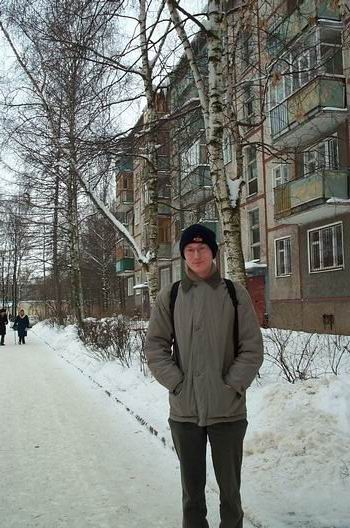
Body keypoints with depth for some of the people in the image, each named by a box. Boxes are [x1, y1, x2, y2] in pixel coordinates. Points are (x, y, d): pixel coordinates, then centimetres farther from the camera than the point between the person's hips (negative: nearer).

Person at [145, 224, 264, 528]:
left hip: (228, 409, -1)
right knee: (192, 485, 15)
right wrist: (177, 383, -8)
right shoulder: (169, 296, 0)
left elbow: (252, 348, -2)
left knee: (230, 485, 14)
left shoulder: (235, 294, -2)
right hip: (184, 410, 1)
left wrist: (232, 385, -10)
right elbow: (155, 346, 1)